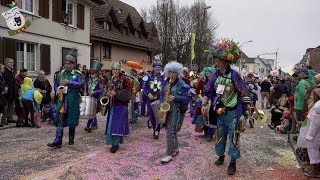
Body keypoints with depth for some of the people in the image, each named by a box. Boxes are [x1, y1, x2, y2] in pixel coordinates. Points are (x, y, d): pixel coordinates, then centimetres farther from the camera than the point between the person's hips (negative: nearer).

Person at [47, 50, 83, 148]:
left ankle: (71, 139, 25)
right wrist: (58, 91, -3)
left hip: (73, 102, -2)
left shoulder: (77, 74, 0)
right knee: (60, 121, -4)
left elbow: (81, 84, -14)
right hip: (62, 101, 2)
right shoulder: (60, 74, 10)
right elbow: (56, 85, 18)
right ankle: (58, 142, -1)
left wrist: (69, 82, -23)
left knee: (72, 121, 9)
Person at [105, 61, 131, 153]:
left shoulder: (125, 80, -7)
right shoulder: (111, 80, 13)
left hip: (121, 105, -6)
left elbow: (126, 93, -13)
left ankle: (116, 144, 0)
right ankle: (113, 142, 19)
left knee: (118, 124, -8)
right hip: (112, 105, 6)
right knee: (111, 124, 7)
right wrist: (108, 93, 5)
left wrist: (116, 93, -24)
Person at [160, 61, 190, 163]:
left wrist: (175, 97, -23)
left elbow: (185, 98, -7)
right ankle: (175, 149, 30)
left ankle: (169, 154, -4)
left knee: (171, 131, -10)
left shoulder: (182, 84, -5)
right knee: (170, 130, 13)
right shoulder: (165, 82, 10)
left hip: (176, 110, -6)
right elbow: (162, 95, 12)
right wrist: (161, 106, -2)